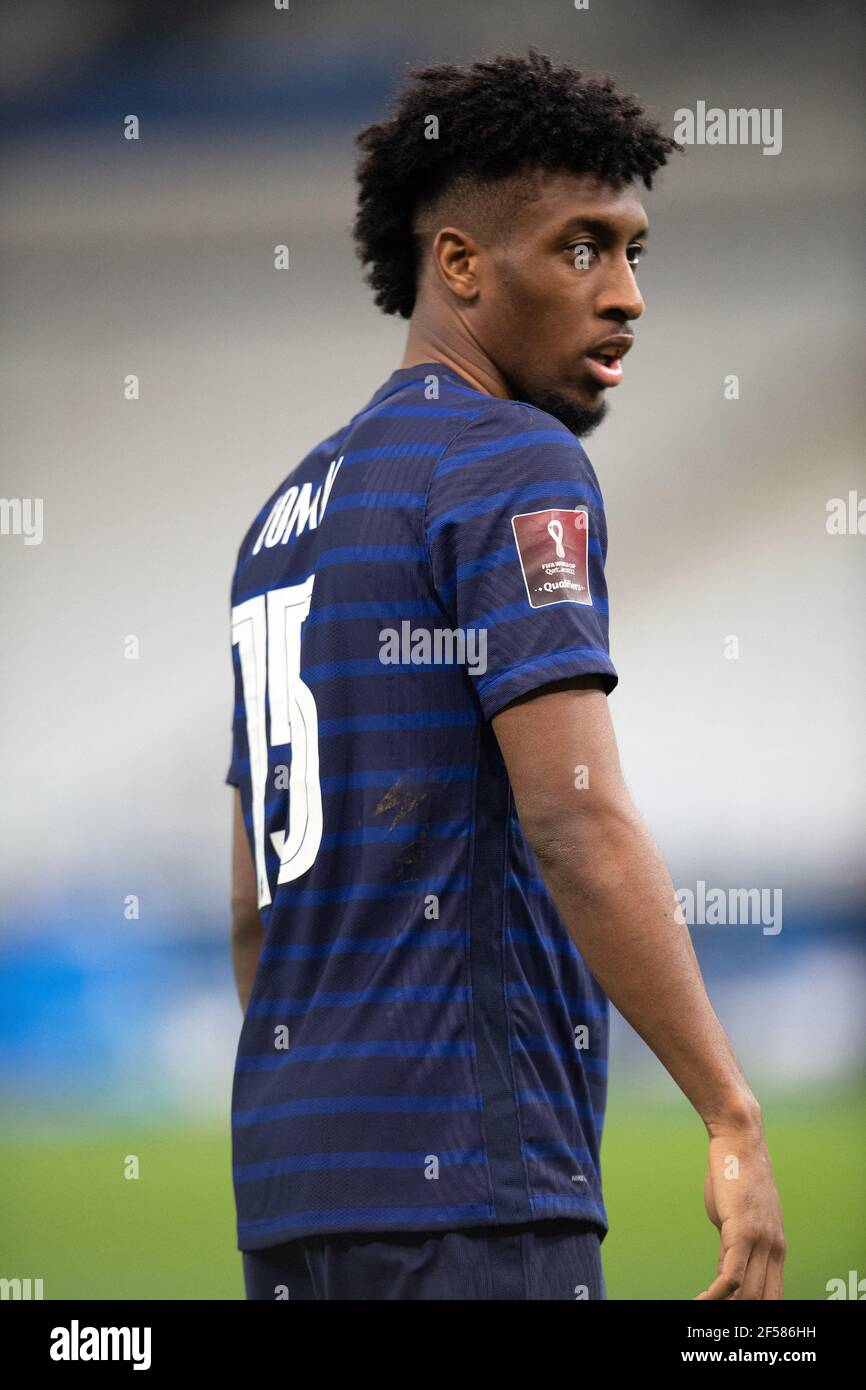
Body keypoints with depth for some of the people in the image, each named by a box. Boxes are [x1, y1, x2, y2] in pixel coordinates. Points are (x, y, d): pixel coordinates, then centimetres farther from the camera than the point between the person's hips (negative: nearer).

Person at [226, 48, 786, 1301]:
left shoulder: (291, 516, 21)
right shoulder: (513, 465, -7)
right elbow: (575, 819, -18)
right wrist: (735, 1120, -18)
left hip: (292, 1165, 9)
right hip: (464, 1176, -9)